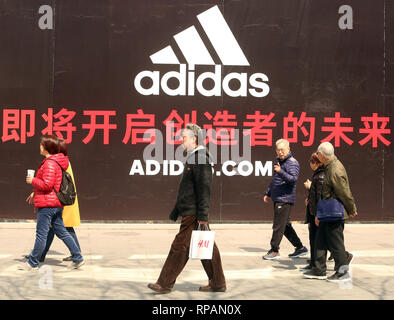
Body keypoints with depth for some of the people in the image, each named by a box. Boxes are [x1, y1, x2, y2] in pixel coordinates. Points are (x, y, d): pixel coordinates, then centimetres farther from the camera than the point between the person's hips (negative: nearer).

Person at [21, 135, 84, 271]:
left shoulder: (50, 163, -15)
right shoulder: (56, 161, 17)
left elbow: (47, 184, -23)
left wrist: (32, 181, -7)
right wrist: (35, 193, 24)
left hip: (47, 204, -10)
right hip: (56, 203, 10)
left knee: (41, 234, 0)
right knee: (61, 231, 12)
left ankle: (33, 263, 11)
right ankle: (78, 258, 12)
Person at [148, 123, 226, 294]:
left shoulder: (200, 158, -13)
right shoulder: (192, 157, 18)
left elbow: (204, 188, -19)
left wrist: (202, 215, -22)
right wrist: (176, 210, 26)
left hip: (194, 213, -10)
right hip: (190, 211, 10)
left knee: (180, 246, -3)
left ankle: (165, 284, 6)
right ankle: (217, 283, 18)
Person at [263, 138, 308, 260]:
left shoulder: (292, 163, -10)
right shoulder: (279, 161, 18)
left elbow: (293, 179, -25)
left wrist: (281, 172, -39)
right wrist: (268, 193, 31)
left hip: (285, 199, -10)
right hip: (278, 199, 10)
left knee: (278, 226, -5)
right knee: (285, 226, 14)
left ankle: (274, 251, 3)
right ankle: (300, 248, 22)